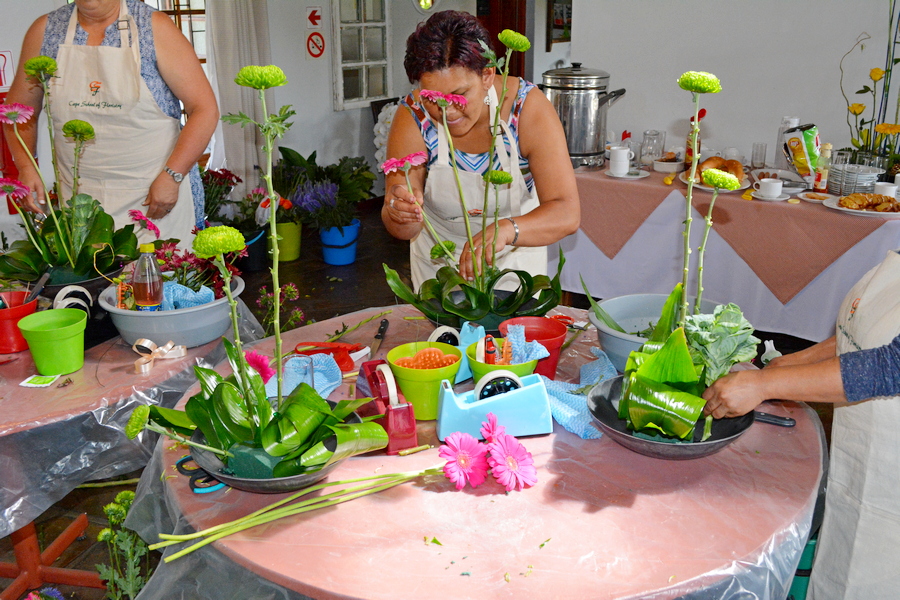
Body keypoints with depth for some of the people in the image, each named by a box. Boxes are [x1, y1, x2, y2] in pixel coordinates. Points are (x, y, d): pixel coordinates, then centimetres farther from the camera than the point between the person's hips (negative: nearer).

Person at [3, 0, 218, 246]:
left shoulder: (155, 27, -3)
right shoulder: (45, 30, 7)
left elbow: (205, 109, -8)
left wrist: (172, 176, -15)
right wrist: (25, 167, 0)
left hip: (155, 197, -3)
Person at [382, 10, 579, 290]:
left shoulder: (528, 107, -27)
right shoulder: (413, 117, -24)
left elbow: (567, 213, -33)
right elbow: (403, 230, -24)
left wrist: (506, 230, -52)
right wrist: (400, 214, -47)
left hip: (516, 254, 0)